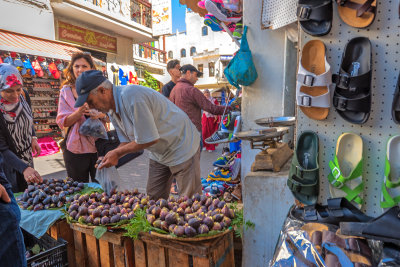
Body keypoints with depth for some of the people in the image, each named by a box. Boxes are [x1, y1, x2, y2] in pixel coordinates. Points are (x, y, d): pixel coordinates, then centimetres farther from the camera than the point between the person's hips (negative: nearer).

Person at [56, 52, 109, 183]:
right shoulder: (66, 91, 3)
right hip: (75, 147, 0)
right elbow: (61, 122, -1)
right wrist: (79, 112, -19)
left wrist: (101, 115, -18)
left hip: (98, 146, 0)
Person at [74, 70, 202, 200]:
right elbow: (127, 140, 9)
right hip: (159, 153, 9)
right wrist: (111, 157, -9)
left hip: (182, 146, -8)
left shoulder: (131, 96, -29)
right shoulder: (112, 110, 2)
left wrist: (117, 153, -17)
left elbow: (149, 139, -27)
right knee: (154, 198, 14)